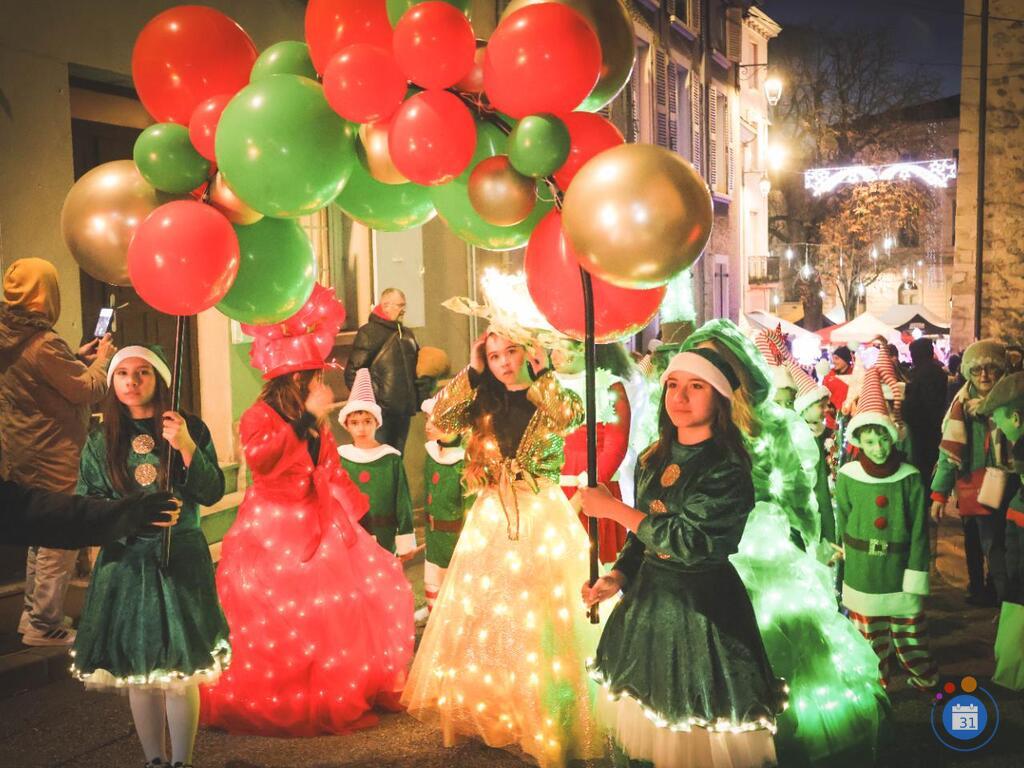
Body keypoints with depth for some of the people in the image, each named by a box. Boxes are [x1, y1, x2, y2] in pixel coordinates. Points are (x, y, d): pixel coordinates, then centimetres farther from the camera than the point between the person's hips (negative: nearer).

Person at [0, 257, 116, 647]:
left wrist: (78, 357, 15)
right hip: (52, 460, -9)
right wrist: (101, 361, -1)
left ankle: (32, 614, 31)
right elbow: (88, 390, -18)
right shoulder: (43, 344, -24)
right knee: (59, 545, 2)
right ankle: (45, 626, 11)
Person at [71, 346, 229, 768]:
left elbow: (213, 494, -4)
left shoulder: (190, 429, 1)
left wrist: (188, 449, -19)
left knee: (182, 670, -2)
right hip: (125, 562, 2)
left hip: (182, 559, -2)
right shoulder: (100, 440, 5)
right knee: (137, 670, 8)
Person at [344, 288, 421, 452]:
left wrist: (418, 400, 9)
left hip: (404, 410, 7)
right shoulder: (369, 332, -7)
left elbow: (417, 368, 23)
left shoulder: (407, 334, 16)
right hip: (381, 412, -7)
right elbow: (353, 372, -11)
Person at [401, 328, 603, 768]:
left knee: (542, 618, -2)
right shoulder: (482, 404, 8)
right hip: (491, 519, 3)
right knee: (486, 615, 10)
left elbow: (573, 417, -23)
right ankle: (488, 708, 25)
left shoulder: (550, 400, 0)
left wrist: (540, 374, -16)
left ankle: (548, 717, 8)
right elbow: (440, 418, -8)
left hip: (545, 518, -3)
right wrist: (471, 373, -7)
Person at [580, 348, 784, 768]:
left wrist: (612, 508, -16)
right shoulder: (653, 459, 7)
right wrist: (617, 577, -2)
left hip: (702, 607, -6)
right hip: (647, 598, 6)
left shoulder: (727, 469, -15)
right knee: (644, 718, 15)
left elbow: (688, 541, -23)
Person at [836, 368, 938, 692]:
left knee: (909, 633, 13)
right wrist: (853, 556, 3)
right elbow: (843, 525, 2)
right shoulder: (847, 477, -8)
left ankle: (926, 678, 38)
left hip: (899, 575, -1)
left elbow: (919, 531, -6)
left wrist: (915, 576, -8)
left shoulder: (910, 478, -9)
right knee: (869, 638, 16)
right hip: (862, 577, 1)